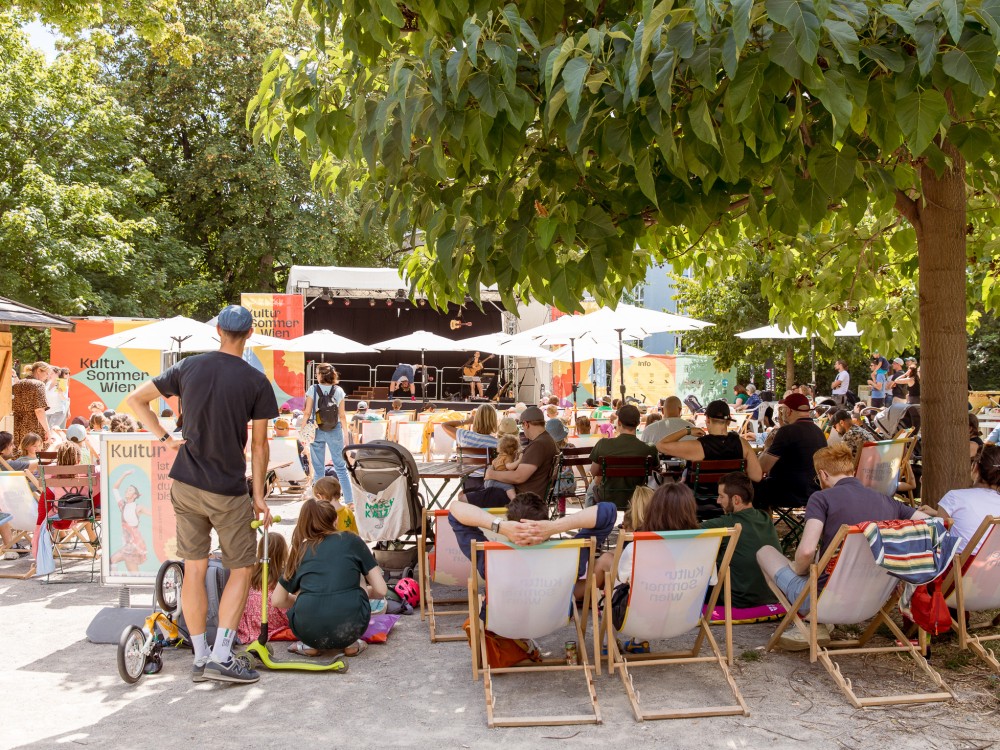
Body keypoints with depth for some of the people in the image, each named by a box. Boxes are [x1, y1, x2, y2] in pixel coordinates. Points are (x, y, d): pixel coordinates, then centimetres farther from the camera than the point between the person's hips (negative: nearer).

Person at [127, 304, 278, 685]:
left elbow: (136, 399, 7)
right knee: (241, 569, 8)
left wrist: (165, 438, 10)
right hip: (228, 491, -4)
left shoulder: (188, 367, 1)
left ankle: (200, 658, 18)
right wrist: (259, 496, 2)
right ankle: (221, 657, 2)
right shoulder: (257, 382, -9)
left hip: (186, 484, 4)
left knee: (194, 570, 11)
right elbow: (258, 445, -6)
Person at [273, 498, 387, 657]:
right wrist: (365, 592, 33)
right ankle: (350, 643, 14)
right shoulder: (351, 541, 13)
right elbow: (381, 590, 10)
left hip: (308, 630, 1)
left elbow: (277, 600, 22)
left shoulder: (301, 549, 18)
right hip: (349, 626, -1)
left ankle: (311, 644, 14)